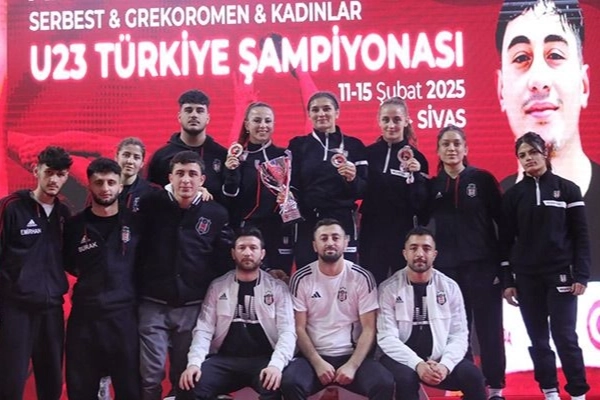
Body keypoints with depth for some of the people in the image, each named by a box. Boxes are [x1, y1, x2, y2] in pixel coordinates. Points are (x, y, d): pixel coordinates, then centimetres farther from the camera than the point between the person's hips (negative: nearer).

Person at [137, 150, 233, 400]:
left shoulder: (216, 214, 2)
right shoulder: (150, 205, -1)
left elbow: (223, 260, 6)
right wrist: (136, 292, -2)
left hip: (193, 307, 1)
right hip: (153, 305, -1)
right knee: (150, 376, -3)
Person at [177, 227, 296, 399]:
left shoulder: (278, 288, 6)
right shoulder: (217, 286, 10)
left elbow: (287, 331, -4)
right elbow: (204, 329, 3)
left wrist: (276, 364, -24)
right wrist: (194, 362, -16)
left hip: (263, 359, -1)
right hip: (225, 359, 1)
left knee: (273, 385, -35)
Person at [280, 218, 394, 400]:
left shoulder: (362, 278, 0)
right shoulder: (301, 279, 0)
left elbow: (369, 328, -2)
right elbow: (299, 328, -1)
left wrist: (352, 365, -16)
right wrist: (318, 363, -15)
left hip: (352, 355, 0)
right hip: (314, 356, 0)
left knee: (384, 384, -29)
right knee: (290, 382, -31)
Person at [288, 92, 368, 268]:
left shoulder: (354, 145, 6)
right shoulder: (298, 145, 9)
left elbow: (364, 190, 4)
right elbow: (291, 186, 6)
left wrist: (352, 179, -16)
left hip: (342, 222, -1)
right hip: (306, 223, 1)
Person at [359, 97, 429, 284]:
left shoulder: (416, 157, -1)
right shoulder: (368, 154, 2)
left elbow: (420, 205, -6)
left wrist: (416, 176, -17)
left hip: (404, 234, -1)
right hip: (371, 233, 1)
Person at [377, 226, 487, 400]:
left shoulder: (450, 287, 3)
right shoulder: (389, 288, -4)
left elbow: (459, 335, -1)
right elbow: (387, 338, -11)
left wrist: (445, 365, -21)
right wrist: (417, 364, -25)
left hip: (439, 359, 2)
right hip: (403, 359, -2)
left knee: (472, 376, -24)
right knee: (405, 378, -34)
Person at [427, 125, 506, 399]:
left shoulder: (483, 179, 0)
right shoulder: (432, 186, 7)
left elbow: (502, 221, -1)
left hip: (483, 265, -2)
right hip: (448, 268, 2)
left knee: (489, 329, 3)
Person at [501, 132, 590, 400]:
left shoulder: (567, 189, 2)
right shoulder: (513, 195, 6)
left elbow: (581, 235, 0)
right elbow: (507, 240, 5)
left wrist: (581, 275, -7)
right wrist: (507, 281, 0)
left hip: (561, 274, -2)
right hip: (526, 278, 2)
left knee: (565, 336, -7)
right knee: (538, 339, 4)